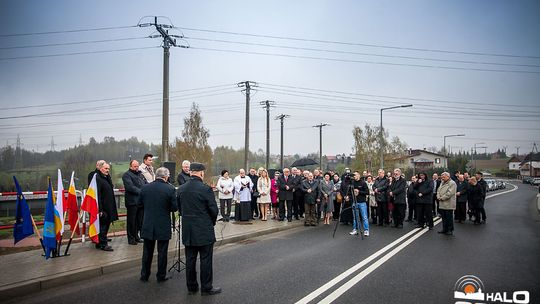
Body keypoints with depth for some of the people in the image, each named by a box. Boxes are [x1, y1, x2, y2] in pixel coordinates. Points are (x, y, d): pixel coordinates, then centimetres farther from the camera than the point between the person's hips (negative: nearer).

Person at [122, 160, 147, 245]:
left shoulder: (140, 174, 18)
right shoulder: (127, 175, -6)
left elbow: (146, 183, 16)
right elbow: (130, 187, -18)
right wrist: (141, 192, -22)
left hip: (141, 201, 7)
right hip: (132, 202, -7)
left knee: (140, 221, 13)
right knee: (132, 221, 1)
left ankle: (136, 236, 25)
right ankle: (131, 238, 10)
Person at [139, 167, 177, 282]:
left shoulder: (145, 188, -4)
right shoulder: (170, 189, -14)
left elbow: (140, 204, 7)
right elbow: (174, 208, -10)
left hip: (148, 226, 3)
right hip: (163, 226, -3)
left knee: (147, 251, 15)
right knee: (162, 252, 9)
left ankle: (144, 275, 25)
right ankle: (161, 276, 18)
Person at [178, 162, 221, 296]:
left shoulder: (181, 189, 1)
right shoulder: (206, 189, -16)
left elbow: (180, 208, 10)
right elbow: (214, 209, -11)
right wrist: (212, 222, 8)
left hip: (187, 231, 5)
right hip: (204, 230, -5)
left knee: (190, 259, 13)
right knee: (206, 260, 5)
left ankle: (191, 287, 22)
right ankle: (206, 288, 12)